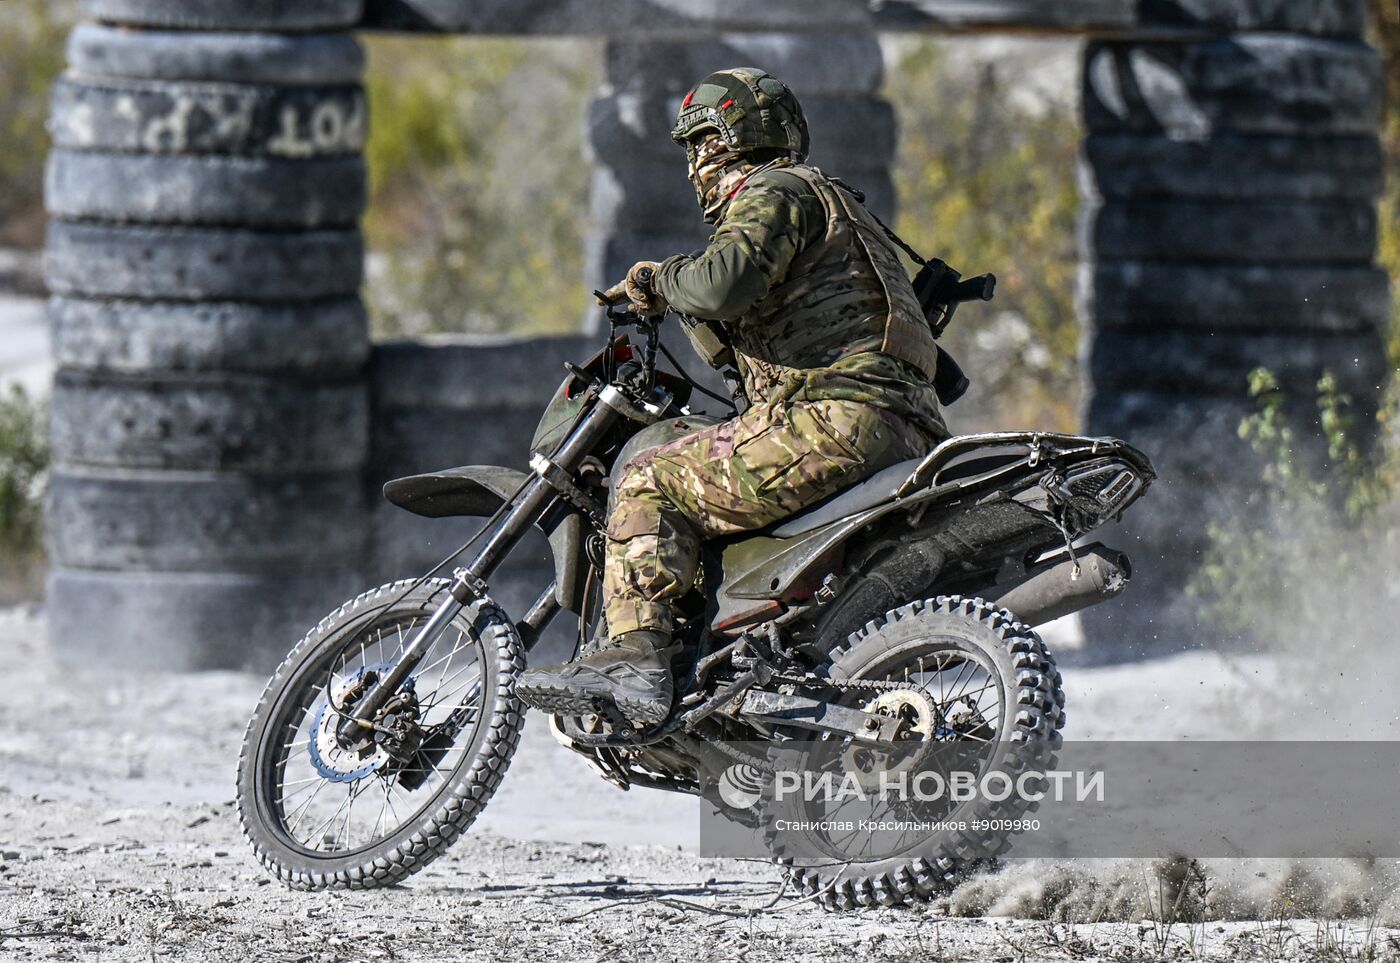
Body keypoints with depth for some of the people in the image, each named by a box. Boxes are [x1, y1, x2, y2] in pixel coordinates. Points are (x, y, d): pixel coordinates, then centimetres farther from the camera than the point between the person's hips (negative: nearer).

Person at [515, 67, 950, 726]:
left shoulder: (773, 191, 1)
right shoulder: (831, 202, 33)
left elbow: (727, 283, -21)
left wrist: (657, 278, -2)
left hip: (841, 418, -11)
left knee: (652, 483, -10)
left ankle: (635, 658, -25)